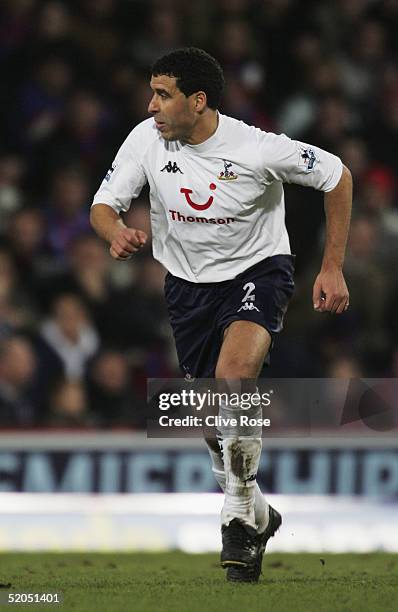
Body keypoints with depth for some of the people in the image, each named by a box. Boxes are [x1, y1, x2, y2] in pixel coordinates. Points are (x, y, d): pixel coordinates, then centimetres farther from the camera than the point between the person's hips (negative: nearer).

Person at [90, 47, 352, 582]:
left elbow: (337, 177, -9)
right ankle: (258, 515, 35)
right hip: (188, 283, 5)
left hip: (257, 271, -5)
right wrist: (116, 231, -33)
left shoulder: (258, 148, -22)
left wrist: (332, 269, -8)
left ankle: (239, 520, -21)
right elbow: (103, 205, -7)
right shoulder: (147, 140, -12)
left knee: (234, 372, -31)